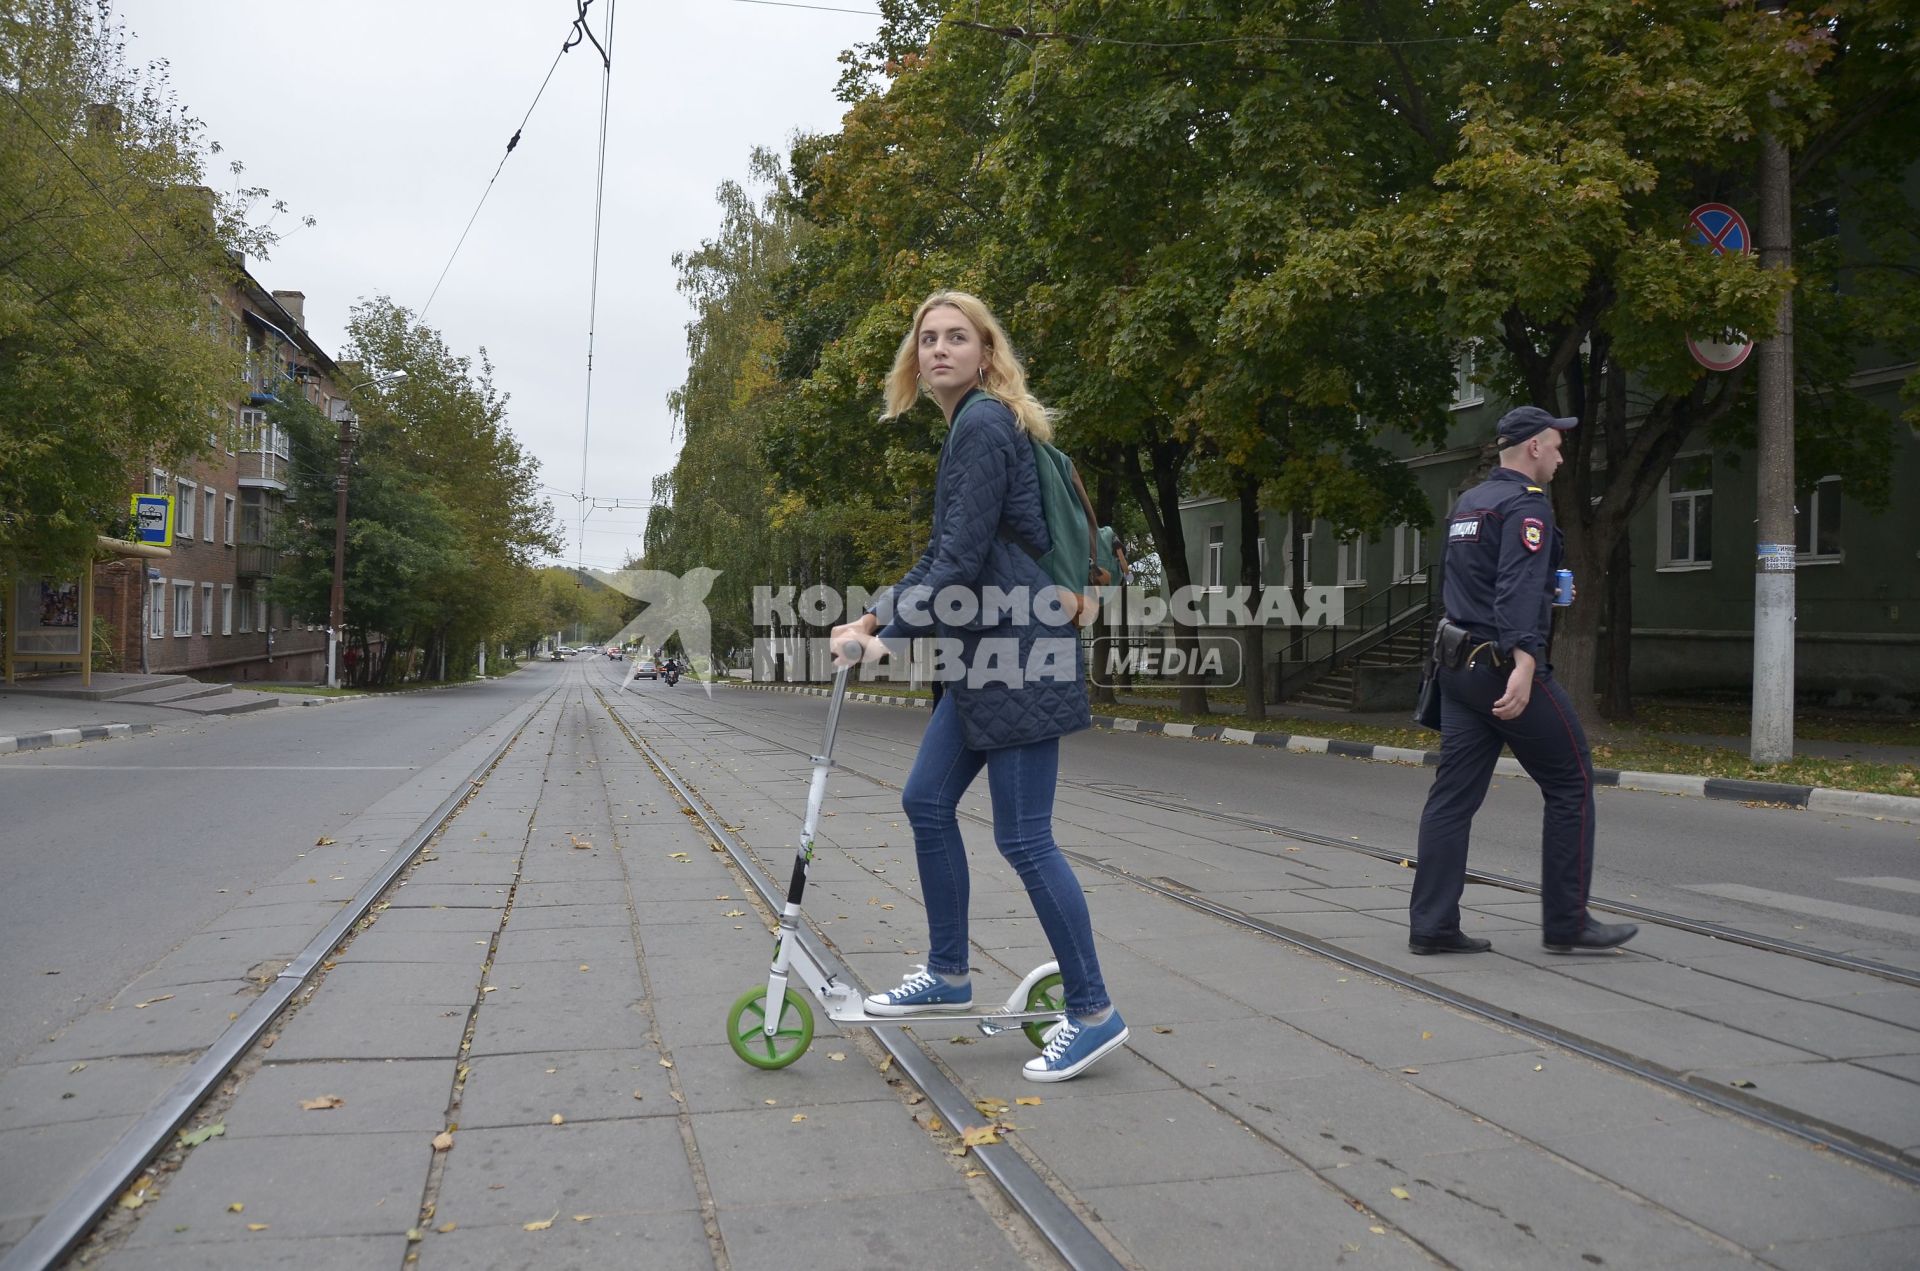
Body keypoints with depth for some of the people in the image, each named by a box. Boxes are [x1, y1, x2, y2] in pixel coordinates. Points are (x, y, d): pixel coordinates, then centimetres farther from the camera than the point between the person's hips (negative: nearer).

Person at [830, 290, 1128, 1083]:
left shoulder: (983, 425, -13)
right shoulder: (974, 425, 18)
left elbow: (962, 561, -19)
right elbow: (949, 555, 22)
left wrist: (883, 631, -16)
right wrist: (881, 615, 15)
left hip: (1021, 656, -10)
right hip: (987, 656, 10)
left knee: (1023, 837, -6)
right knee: (926, 800, 13)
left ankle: (1093, 1013, 7)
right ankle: (948, 975, 26)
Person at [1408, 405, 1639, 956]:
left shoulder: (1465, 504, 17)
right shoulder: (1527, 503, -10)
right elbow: (1520, 586, -24)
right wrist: (1524, 662, -34)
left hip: (1458, 666, 8)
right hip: (1505, 668, -8)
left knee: (1453, 793, 5)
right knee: (1571, 783, 5)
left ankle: (1432, 924, 4)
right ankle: (1567, 922, 10)